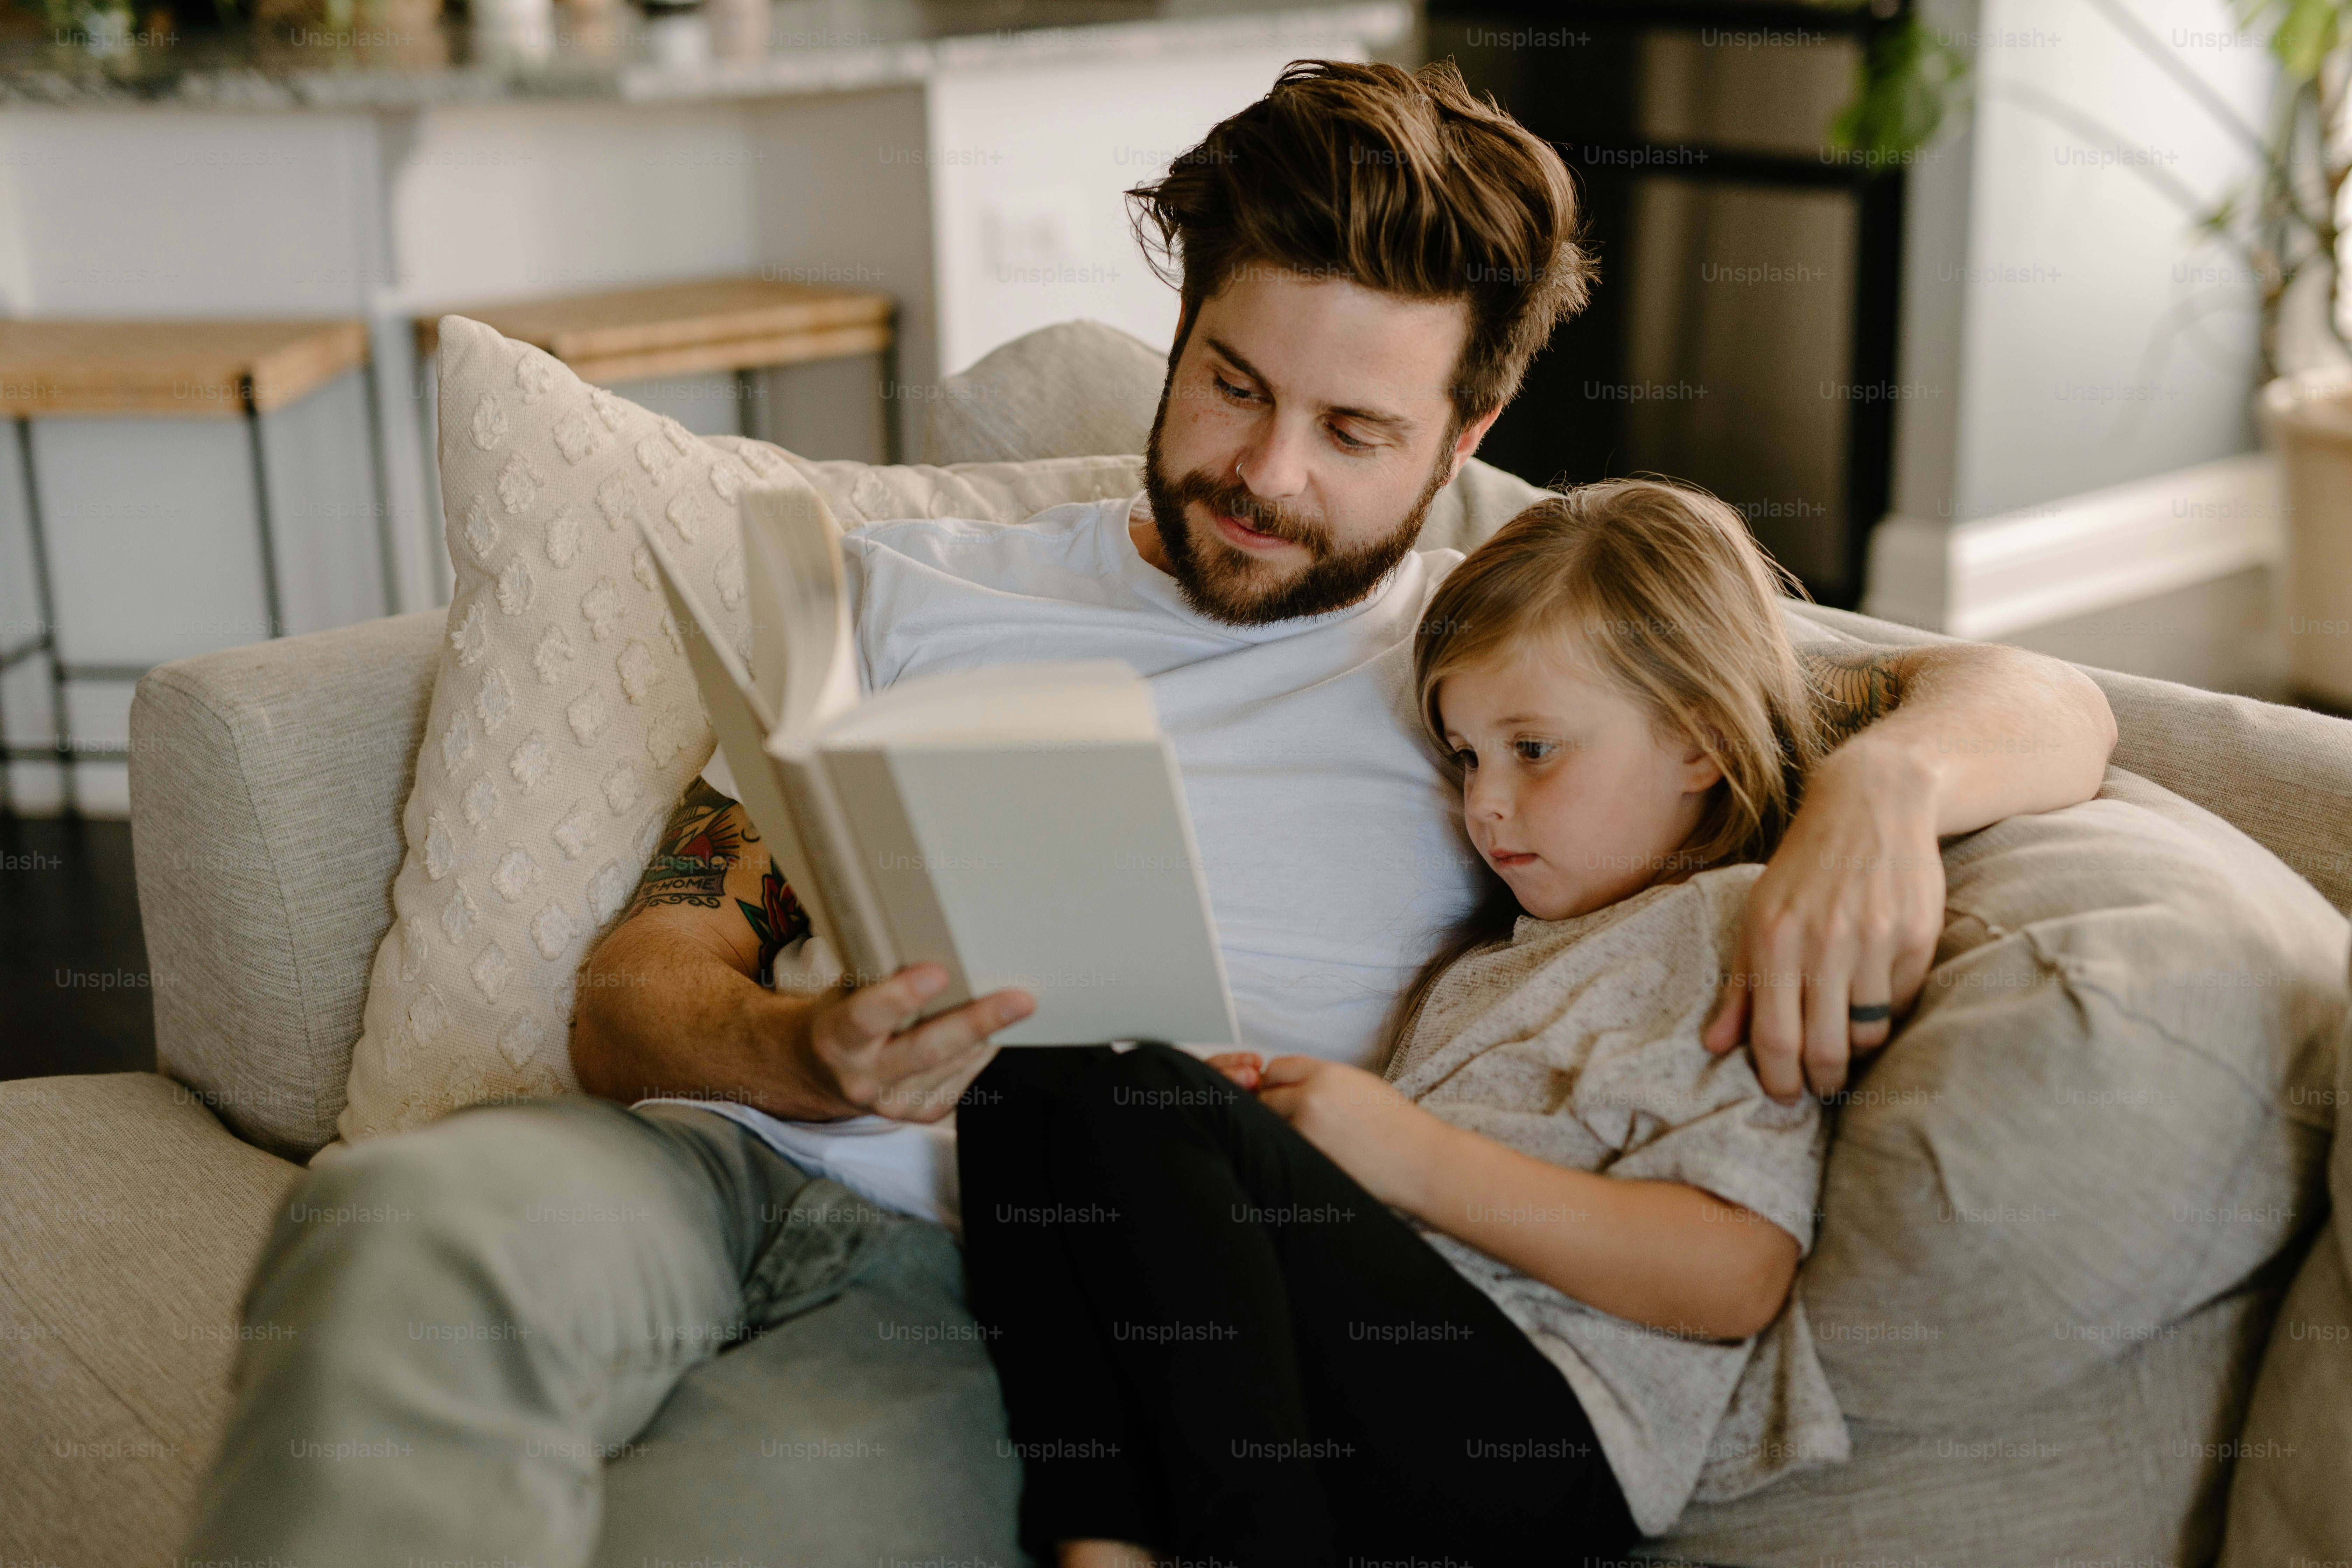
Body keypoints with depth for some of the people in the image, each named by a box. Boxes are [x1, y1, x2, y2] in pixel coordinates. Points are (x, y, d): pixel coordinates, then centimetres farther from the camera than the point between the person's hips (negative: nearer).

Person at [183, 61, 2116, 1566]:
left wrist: (1885, 776, -12)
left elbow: (2043, 702, 13)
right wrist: (794, 1052, -13)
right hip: (739, 1162, 3)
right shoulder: (912, 591, 21)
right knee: (403, 1227, -33)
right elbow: (635, 994, 12)